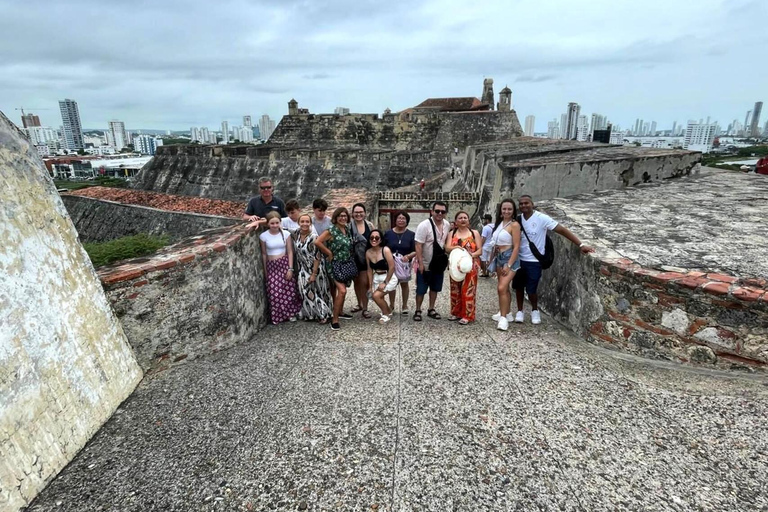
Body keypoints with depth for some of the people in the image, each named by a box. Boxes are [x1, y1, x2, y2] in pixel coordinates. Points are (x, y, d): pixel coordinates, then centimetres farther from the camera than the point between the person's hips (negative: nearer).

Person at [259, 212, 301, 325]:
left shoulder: (286, 234, -3)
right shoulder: (264, 236, -3)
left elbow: (290, 252, 0)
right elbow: (264, 254, 5)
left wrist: (290, 268, -6)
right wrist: (265, 271, 6)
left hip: (284, 263, 0)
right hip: (271, 266, 0)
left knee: (289, 289, 0)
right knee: (274, 292, -4)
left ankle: (291, 313, 19)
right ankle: (277, 316, 12)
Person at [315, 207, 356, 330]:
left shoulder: (347, 229, 7)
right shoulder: (331, 231, -14)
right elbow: (317, 242, -24)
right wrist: (329, 253, -15)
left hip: (347, 263, 7)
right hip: (335, 264, -7)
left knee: (341, 289, 18)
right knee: (342, 291, -16)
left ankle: (340, 312, 36)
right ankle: (334, 319, -7)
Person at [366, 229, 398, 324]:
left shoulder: (385, 250, -19)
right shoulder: (368, 252, -3)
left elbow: (392, 267, -18)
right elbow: (370, 270, 4)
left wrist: (385, 283, -15)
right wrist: (371, 286, 3)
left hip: (389, 278, -6)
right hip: (377, 278, 6)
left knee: (376, 295, -18)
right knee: (374, 296, -1)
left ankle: (386, 314, 9)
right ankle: (388, 311, 31)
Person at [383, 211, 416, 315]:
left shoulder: (411, 234, -2)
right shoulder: (388, 233, 1)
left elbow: (415, 251, -5)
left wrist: (408, 256, -23)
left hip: (405, 263, 0)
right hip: (391, 263, 1)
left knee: (404, 284, 10)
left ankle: (404, 306, 23)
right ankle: (391, 305, 25)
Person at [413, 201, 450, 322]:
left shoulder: (447, 225, -1)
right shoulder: (424, 225, -20)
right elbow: (418, 245, -21)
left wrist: (446, 253, 11)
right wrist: (420, 263, -23)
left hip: (439, 264, 6)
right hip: (425, 264, -6)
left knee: (435, 288, 16)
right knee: (421, 289, 4)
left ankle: (431, 309, 31)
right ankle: (418, 311, 20)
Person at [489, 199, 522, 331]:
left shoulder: (514, 225, -13)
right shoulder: (500, 223, 9)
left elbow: (516, 247, -16)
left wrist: (509, 265, -18)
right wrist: (493, 260, 13)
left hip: (509, 258, -8)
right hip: (499, 258, 8)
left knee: (502, 288, -16)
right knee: (504, 288, 16)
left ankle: (503, 318, -8)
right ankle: (507, 313, 28)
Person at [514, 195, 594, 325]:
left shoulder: (541, 218, -14)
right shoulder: (518, 220, -1)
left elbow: (562, 230, -15)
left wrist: (581, 245, -21)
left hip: (534, 261, -4)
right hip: (519, 260, 4)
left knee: (531, 290, 2)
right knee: (518, 286, 11)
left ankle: (535, 310, 30)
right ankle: (520, 311, 29)